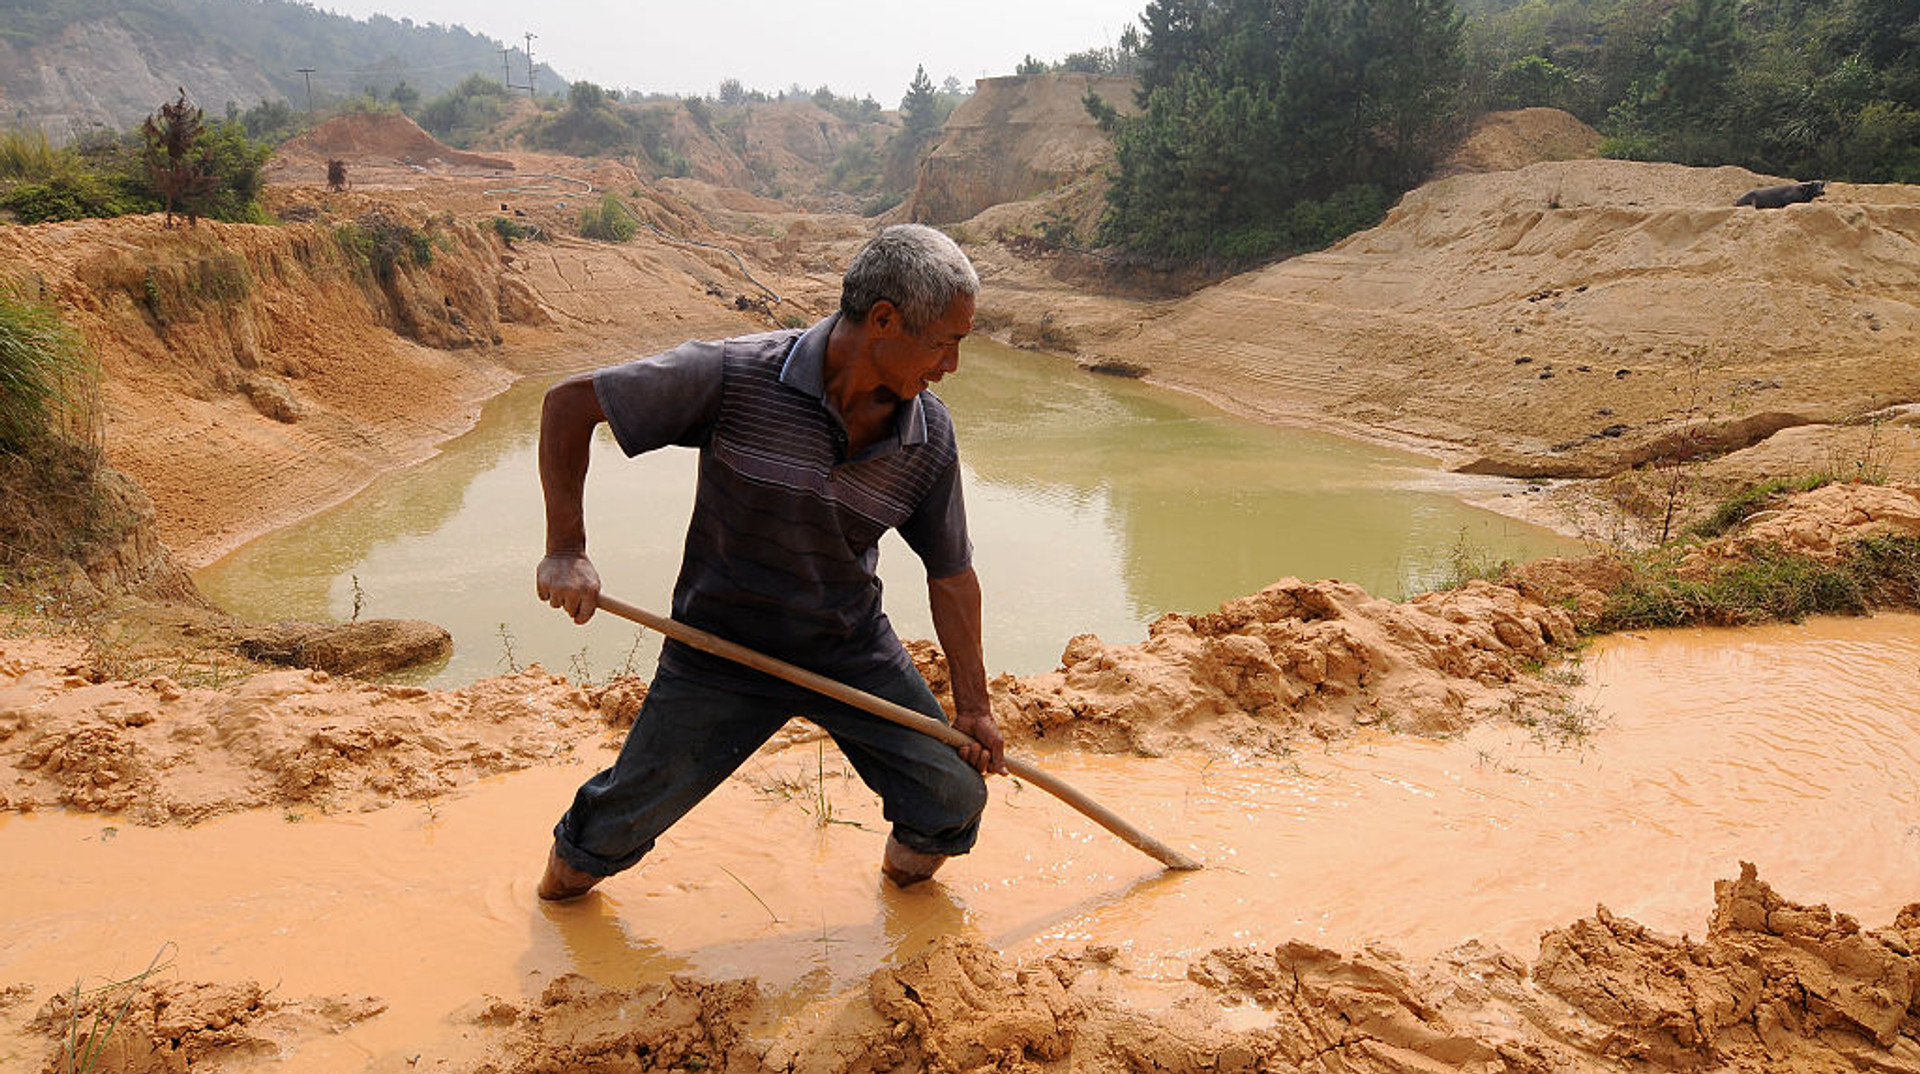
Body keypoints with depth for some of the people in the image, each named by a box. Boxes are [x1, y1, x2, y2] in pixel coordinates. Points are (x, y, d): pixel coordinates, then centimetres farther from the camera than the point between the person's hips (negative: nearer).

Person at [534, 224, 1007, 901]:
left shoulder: (930, 438, -11)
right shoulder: (736, 376, -24)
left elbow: (952, 574, 2)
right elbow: (569, 402, -15)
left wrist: (973, 704, 6)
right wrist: (566, 550, -20)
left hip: (855, 651, 3)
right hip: (721, 647, -3)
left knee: (952, 800, 0)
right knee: (625, 818, 4)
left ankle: (906, 870, 35)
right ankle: (572, 868, 40)